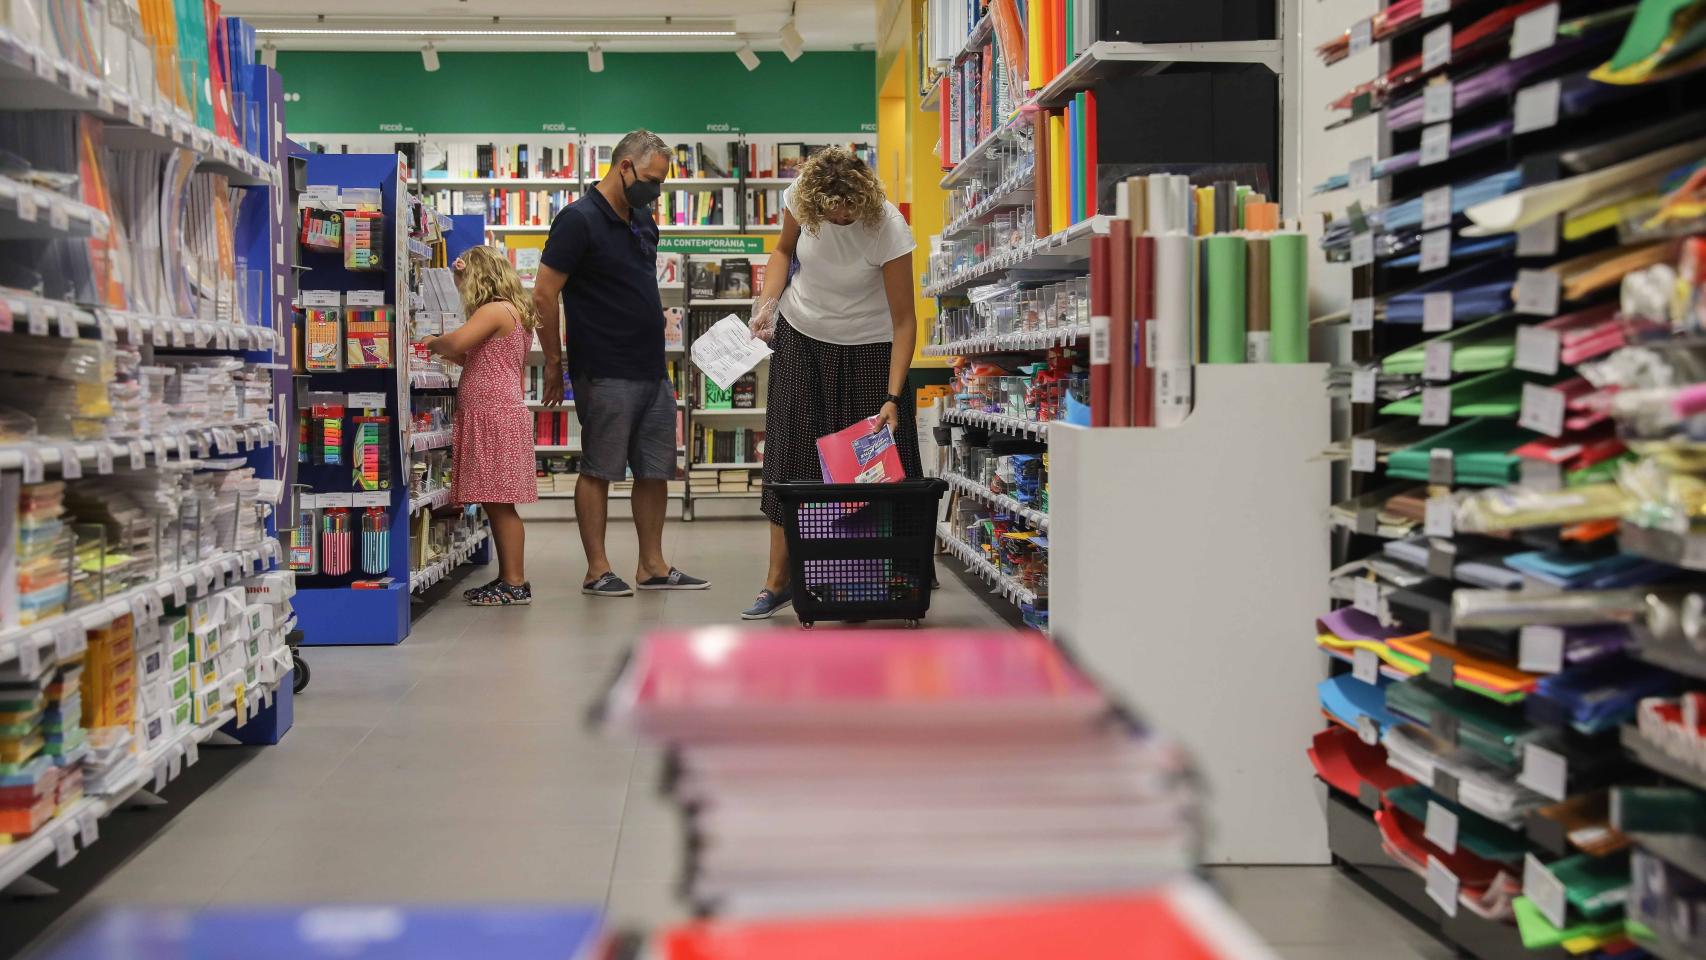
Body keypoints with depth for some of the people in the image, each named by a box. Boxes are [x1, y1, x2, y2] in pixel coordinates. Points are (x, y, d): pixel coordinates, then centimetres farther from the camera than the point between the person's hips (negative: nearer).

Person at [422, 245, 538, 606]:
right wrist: (446, 353, 17)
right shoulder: (515, 313, 20)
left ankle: (516, 583, -6)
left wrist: (433, 343, -6)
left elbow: (458, 341, -24)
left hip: (497, 416, -10)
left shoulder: (495, 310, -10)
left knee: (500, 502, -8)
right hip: (490, 417, 10)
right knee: (495, 504, 12)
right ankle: (508, 578, 16)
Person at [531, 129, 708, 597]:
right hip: (605, 374, -8)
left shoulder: (643, 220, 15)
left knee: (656, 470, 10)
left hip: (653, 369, 8)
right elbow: (543, 295, -12)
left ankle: (653, 565, 18)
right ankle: (597, 570, 7)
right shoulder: (579, 220, -11)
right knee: (599, 470, 0)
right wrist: (554, 362, -8)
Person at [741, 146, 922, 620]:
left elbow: (904, 320, -23)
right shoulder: (799, 197, -15)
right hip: (801, 336, 4)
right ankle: (778, 581, 8)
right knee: (789, 457, 2)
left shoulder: (889, 229, -27)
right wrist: (768, 304, -10)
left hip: (868, 348, -3)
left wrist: (892, 398, -29)